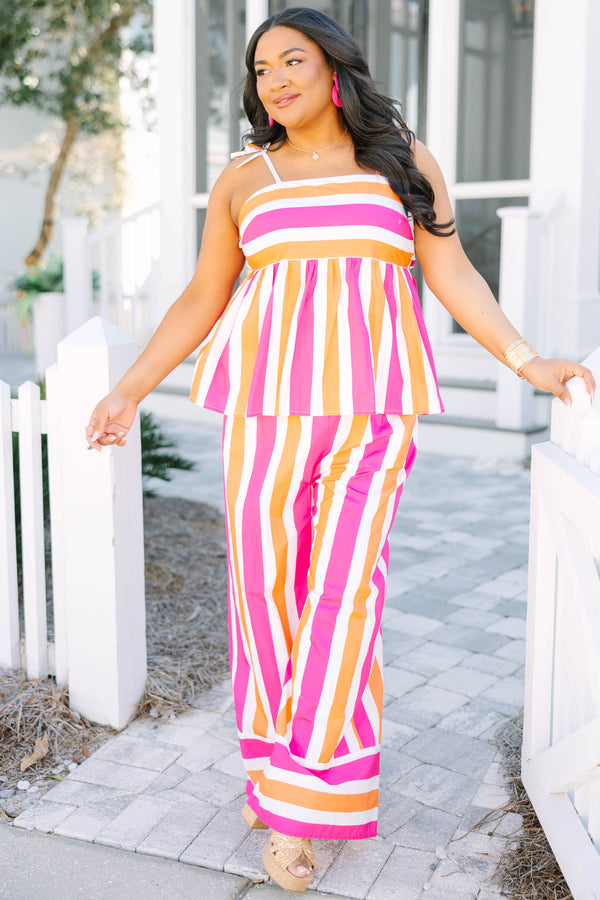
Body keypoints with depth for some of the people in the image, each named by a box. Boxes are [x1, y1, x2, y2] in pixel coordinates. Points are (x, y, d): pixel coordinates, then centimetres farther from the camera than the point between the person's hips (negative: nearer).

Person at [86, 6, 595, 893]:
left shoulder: (405, 160, 11)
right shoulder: (243, 178, 13)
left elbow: (452, 276, 6)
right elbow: (201, 299, 14)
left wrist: (527, 361, -4)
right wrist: (130, 388, 10)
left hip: (371, 403, -1)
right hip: (267, 398, 2)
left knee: (341, 589, -6)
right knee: (266, 582, 1)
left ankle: (302, 803, 2)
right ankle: (276, 761, 19)